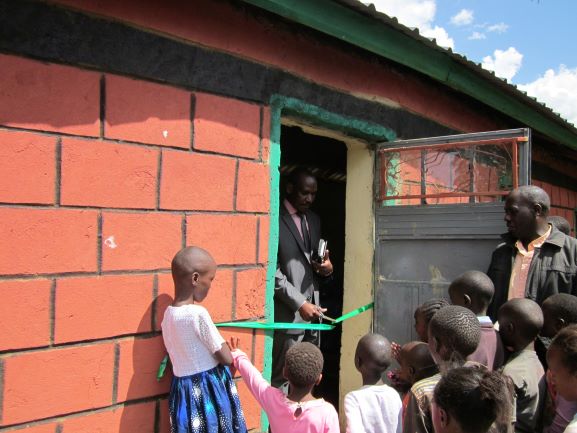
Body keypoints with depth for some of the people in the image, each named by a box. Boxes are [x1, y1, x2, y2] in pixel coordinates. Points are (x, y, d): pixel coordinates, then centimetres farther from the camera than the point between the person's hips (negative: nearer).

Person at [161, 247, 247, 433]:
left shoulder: (168, 313, 1)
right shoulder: (198, 313, -21)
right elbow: (227, 358, -16)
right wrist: (226, 347, 5)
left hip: (184, 390, 7)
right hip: (209, 391, -7)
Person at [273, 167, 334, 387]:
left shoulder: (314, 220, 16)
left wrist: (327, 269, -1)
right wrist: (299, 303, -15)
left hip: (313, 311, 7)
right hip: (288, 315, -7)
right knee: (282, 381, -2)